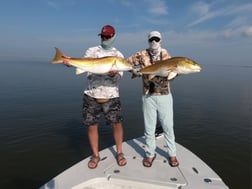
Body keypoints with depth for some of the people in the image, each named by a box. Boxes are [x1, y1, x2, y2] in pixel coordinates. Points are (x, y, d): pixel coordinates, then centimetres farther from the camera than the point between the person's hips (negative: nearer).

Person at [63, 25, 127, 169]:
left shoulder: (118, 55, 7)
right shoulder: (91, 51, 10)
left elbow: (119, 76, -2)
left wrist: (114, 74, -25)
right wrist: (70, 62, -22)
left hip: (111, 96, 0)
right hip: (91, 95, 1)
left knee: (117, 124, 1)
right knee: (92, 125, 5)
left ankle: (119, 153, 24)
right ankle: (96, 155, 24)